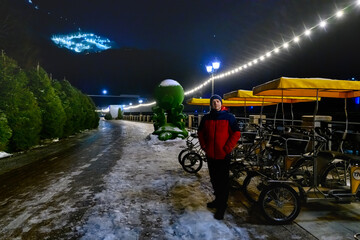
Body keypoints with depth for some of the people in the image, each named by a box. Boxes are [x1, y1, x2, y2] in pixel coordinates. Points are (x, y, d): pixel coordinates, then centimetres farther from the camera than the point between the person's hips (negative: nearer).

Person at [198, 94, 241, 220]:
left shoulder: (229, 117, -6)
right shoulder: (206, 118, 6)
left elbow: (236, 134, -7)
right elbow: (200, 132, 18)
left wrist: (227, 149, -12)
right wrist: (203, 146, 7)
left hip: (223, 156, -4)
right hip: (210, 155, 5)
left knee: (223, 181, 3)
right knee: (214, 180, 18)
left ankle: (222, 206, 15)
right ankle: (218, 199, 37)